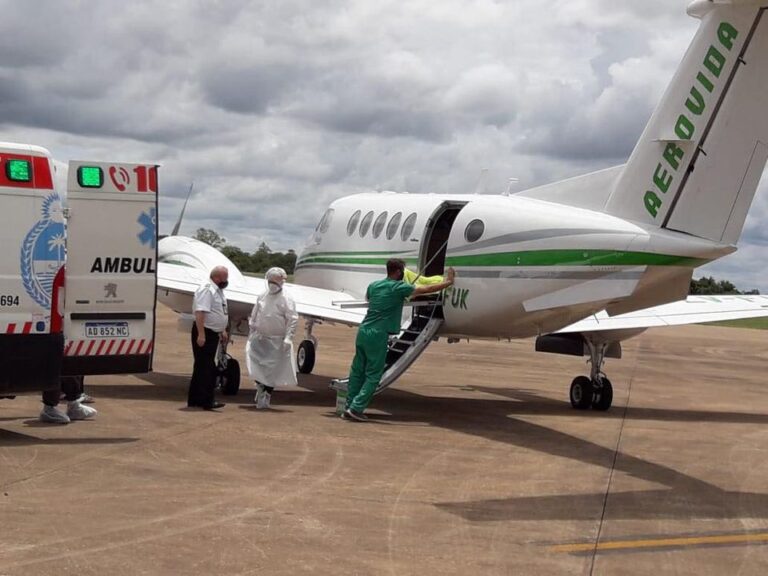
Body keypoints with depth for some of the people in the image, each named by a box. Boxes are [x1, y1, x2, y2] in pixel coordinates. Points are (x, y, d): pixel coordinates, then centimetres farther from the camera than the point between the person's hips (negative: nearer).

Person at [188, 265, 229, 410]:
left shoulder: (218, 291, 15)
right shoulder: (207, 289, -17)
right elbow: (200, 313, -24)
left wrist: (223, 331, 25)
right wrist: (201, 334, -28)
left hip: (213, 333, 10)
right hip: (204, 333, -10)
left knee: (202, 367, 14)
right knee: (206, 368, -10)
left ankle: (194, 400, 20)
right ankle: (206, 401, -10)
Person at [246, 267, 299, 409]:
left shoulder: (286, 300, -7)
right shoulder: (262, 297, 8)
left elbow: (292, 320, -11)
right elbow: (254, 316, 16)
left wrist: (288, 338, -18)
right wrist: (252, 333, 11)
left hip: (276, 341, -4)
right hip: (259, 338, 4)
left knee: (272, 371, 2)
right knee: (254, 364, -5)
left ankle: (267, 397, 14)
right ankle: (260, 387, 20)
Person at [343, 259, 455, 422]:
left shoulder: (374, 285, 14)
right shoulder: (399, 288, -5)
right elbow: (427, 289, 0)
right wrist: (448, 282, 12)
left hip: (363, 330, 7)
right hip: (377, 335, -7)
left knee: (357, 371, 12)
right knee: (373, 375, 0)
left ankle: (349, 407, 14)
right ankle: (356, 408, -7)